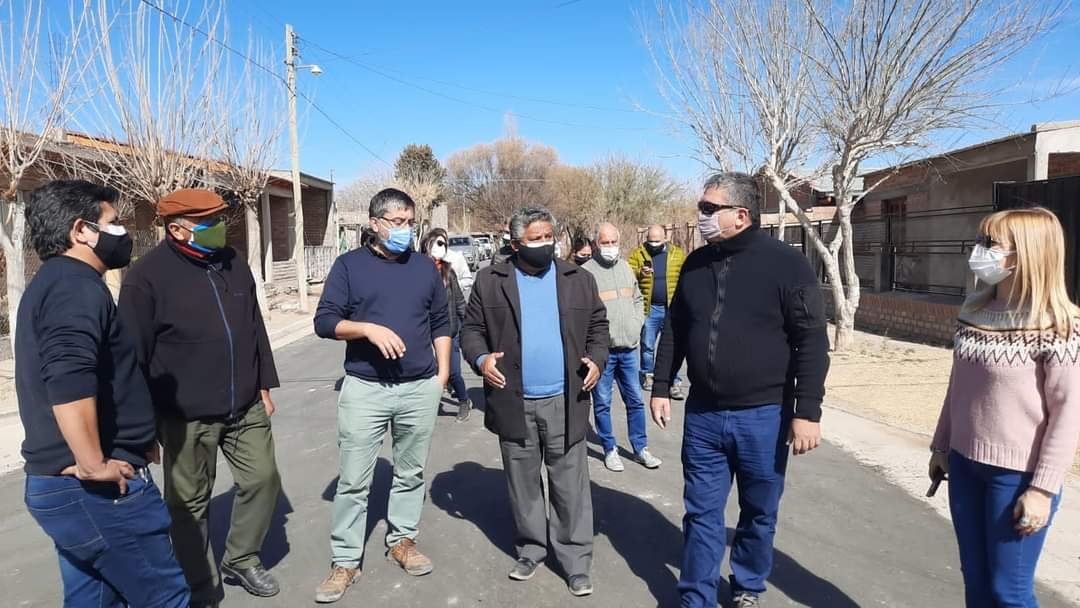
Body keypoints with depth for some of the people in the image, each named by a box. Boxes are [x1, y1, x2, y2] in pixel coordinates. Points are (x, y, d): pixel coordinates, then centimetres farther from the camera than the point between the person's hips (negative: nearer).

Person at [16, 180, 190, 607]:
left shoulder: (50, 283, 17)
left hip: (55, 483, 10)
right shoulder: (77, 286, -16)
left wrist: (137, 440, 25)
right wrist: (94, 465, -23)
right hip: (95, 491, -10)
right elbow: (69, 384, -32)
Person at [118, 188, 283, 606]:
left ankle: (241, 558, 33)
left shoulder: (233, 264, 6)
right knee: (190, 502, 9)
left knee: (263, 479, 10)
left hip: (246, 407, 5)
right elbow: (135, 354, -11)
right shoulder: (148, 276, -12)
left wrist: (264, 384, 13)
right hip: (187, 416, -5)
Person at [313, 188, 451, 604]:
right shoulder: (349, 265, -1)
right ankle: (345, 561, 15)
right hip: (364, 389, -2)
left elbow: (441, 323, 13)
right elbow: (325, 322, -5)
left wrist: (442, 373, 7)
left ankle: (403, 541, 32)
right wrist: (369, 328, -20)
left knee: (410, 473, 14)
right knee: (353, 480, 3)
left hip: (420, 388, 3)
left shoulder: (425, 267, 8)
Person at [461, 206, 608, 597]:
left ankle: (576, 561, 18)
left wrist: (596, 359, -8)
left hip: (564, 403, 0)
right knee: (523, 485, 14)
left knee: (571, 487, 6)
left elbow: (598, 327, 9)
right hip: (514, 403, 0)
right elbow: (471, 329, 4)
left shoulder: (579, 280, 5)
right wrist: (481, 358, -14)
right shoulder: (490, 281, 2)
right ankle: (530, 549, 31)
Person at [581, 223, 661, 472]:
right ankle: (610, 450, 20)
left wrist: (637, 324, 8)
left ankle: (640, 449, 24)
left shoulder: (626, 267, 11)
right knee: (602, 403, 6)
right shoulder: (586, 272, -9)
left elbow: (637, 298, 21)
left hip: (629, 348, 5)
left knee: (635, 400, 12)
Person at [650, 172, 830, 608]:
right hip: (703, 415, 3)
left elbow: (812, 342, -10)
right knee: (702, 514, 11)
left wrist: (807, 411, -14)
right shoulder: (695, 264, 5)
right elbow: (674, 331, 12)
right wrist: (661, 388, 10)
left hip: (763, 416, -3)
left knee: (759, 514, 15)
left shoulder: (786, 264, -10)